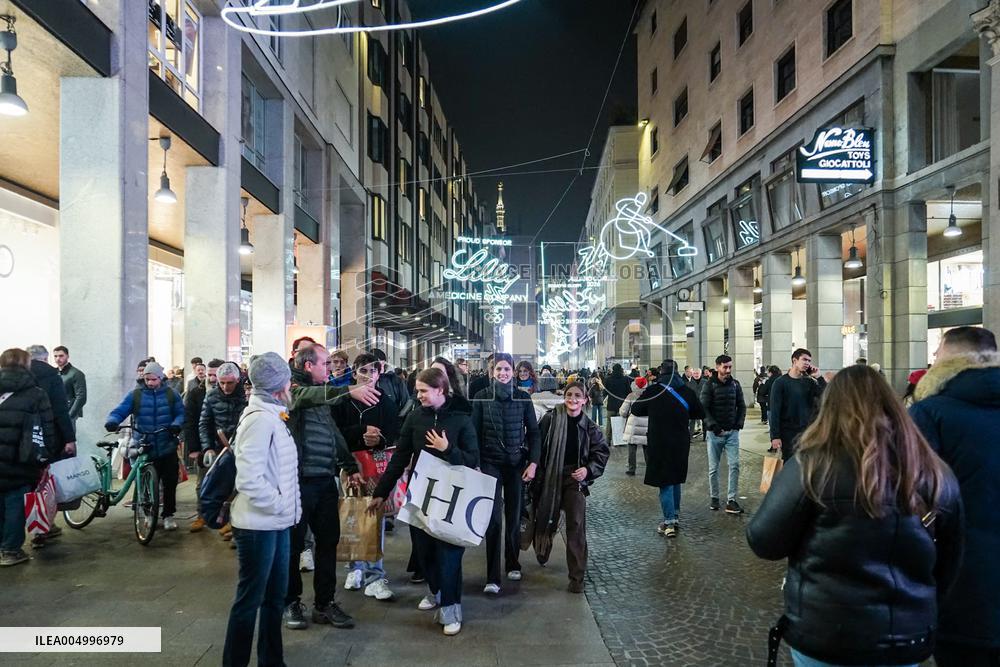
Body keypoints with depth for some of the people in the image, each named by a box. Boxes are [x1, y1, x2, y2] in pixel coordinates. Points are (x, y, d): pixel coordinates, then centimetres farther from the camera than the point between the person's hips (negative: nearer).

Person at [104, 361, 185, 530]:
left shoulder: (171, 394, 4)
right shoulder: (135, 395, 2)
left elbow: (181, 413, 4)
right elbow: (119, 411, -5)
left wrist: (176, 424, -16)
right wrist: (111, 421, -26)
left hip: (167, 449, 0)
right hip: (144, 450, 0)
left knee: (170, 483, 5)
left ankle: (168, 515, 20)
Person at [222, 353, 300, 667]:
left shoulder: (272, 416, 11)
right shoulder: (260, 419, -20)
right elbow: (249, 478, -27)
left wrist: (285, 508, 10)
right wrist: (279, 505, -18)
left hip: (276, 523, 9)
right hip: (259, 525, -9)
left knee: (275, 595, 18)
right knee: (250, 599, 3)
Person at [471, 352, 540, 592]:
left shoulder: (523, 398, 1)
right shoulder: (482, 397, -2)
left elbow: (533, 432, 3)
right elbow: (475, 432, 0)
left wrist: (533, 462, -5)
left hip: (516, 464, 2)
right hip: (491, 463, -1)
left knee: (514, 516, 10)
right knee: (494, 518, -8)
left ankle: (513, 564, 30)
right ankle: (492, 578, -3)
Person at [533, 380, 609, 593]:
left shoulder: (589, 427, -3)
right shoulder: (550, 419, -9)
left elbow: (602, 452, 1)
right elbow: (537, 446, -6)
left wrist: (588, 469, -16)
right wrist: (535, 471, -9)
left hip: (575, 480, 0)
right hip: (549, 478, 0)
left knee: (576, 526, -7)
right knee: (546, 520, 16)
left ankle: (577, 577, 3)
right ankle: (542, 550, 50)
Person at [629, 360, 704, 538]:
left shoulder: (653, 391, -10)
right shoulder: (687, 391, -1)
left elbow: (635, 410, 1)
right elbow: (700, 414, 10)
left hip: (659, 443, -4)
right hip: (681, 443, 4)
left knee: (665, 482, 0)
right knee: (676, 479, 19)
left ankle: (669, 522, -4)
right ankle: (674, 515, 28)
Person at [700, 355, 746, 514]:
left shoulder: (735, 384, 6)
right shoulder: (709, 385, -5)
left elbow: (741, 406, 12)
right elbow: (703, 408, -9)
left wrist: (739, 423, 1)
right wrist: (713, 426, -15)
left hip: (732, 432, 3)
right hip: (715, 433, -3)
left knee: (734, 465, -5)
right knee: (713, 468, 5)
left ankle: (731, 500, -1)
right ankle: (714, 498, 20)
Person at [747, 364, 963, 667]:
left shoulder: (816, 464, -17)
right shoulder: (936, 475, -3)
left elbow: (764, 542, -13)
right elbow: (949, 565, 9)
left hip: (825, 637, -3)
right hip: (909, 640, 3)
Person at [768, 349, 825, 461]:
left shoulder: (809, 382, 8)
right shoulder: (780, 383, -3)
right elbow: (775, 411, -8)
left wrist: (818, 377, -7)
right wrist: (775, 436, -14)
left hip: (806, 431, 3)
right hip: (788, 433, -3)